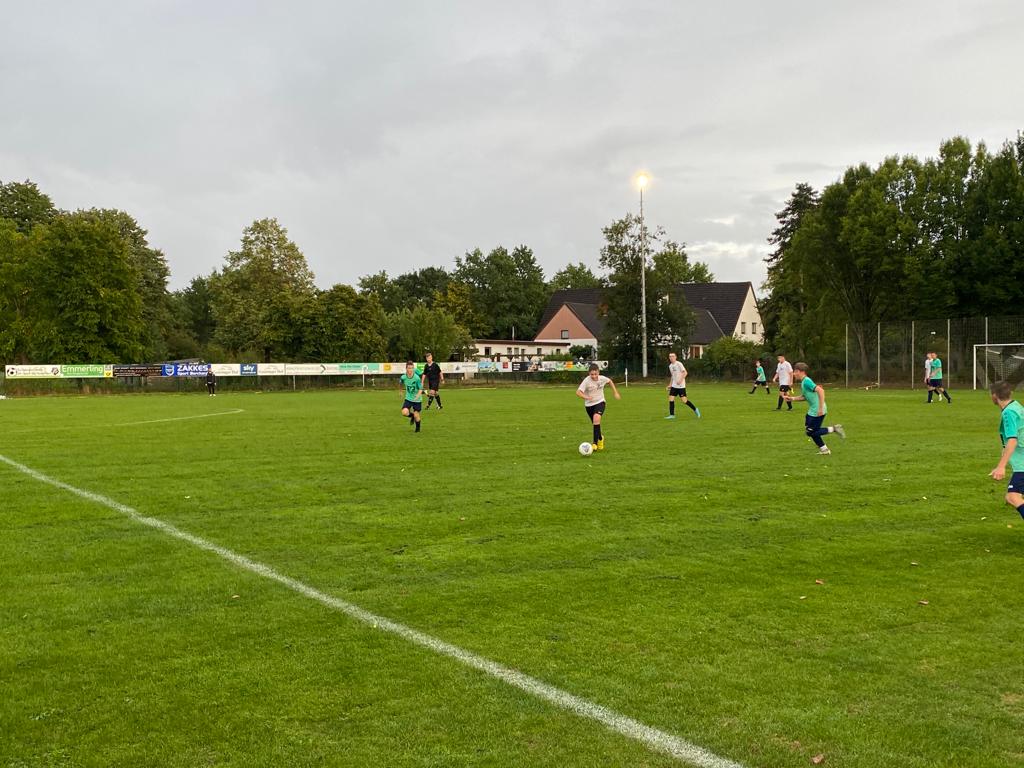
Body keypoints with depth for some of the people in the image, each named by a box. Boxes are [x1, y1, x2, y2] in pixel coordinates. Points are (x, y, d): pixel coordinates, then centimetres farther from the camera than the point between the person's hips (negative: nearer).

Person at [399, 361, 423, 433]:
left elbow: (421, 389, -14)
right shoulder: (403, 377, -10)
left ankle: (418, 428, 30)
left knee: (416, 415, 0)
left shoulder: (417, 378, -20)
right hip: (408, 398, 2)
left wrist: (418, 396, -31)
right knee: (404, 412, -17)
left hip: (417, 399, -2)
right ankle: (412, 415, 19)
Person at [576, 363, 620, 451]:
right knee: (595, 424, 13)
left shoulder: (602, 378, -11)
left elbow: (610, 381, 12)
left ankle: (595, 443, -27)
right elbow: (578, 392, -28)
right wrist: (585, 397, -46)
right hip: (589, 405, 1)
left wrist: (616, 393, 12)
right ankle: (600, 438, 47)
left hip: (600, 402, -1)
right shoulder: (586, 381, -20)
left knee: (596, 418, -28)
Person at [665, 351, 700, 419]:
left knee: (684, 401, -7)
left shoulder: (679, 364, -11)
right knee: (671, 399, -3)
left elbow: (685, 373, -14)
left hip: (681, 386, -7)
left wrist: (680, 380, -24)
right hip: (674, 386, 7)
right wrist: (670, 385, 18)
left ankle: (695, 409, 13)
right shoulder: (670, 366, 12)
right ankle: (672, 415, 3)